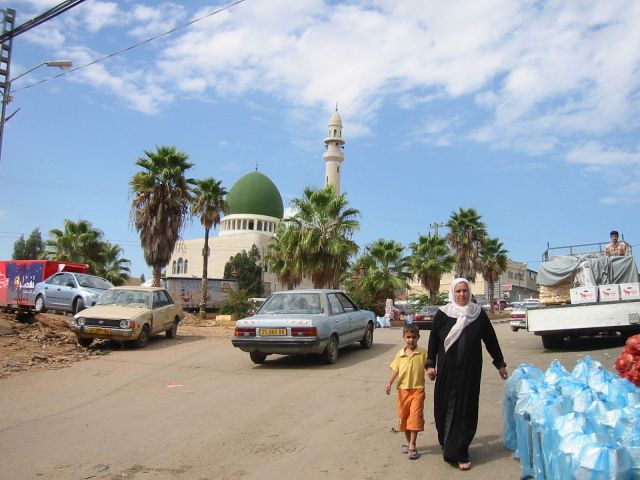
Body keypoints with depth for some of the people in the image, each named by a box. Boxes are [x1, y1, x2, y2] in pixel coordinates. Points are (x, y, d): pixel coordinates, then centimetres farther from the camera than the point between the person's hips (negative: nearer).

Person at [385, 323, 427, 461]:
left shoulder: (423, 353, -5)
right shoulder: (400, 354, 2)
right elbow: (395, 370, 0)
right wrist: (389, 384, -12)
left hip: (417, 390, -3)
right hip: (402, 390, 3)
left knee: (415, 417, -6)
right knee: (403, 417, 12)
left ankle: (412, 446, 2)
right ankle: (408, 442, 29)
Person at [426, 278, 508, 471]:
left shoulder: (479, 314, 1)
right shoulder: (442, 314, -2)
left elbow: (491, 339, 7)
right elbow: (433, 339, 2)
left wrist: (500, 363, 11)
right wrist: (431, 364, -1)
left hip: (470, 369, 1)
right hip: (447, 369, 0)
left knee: (466, 408, 3)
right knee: (445, 406, 5)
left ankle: (459, 451, 13)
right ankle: (448, 446, 25)